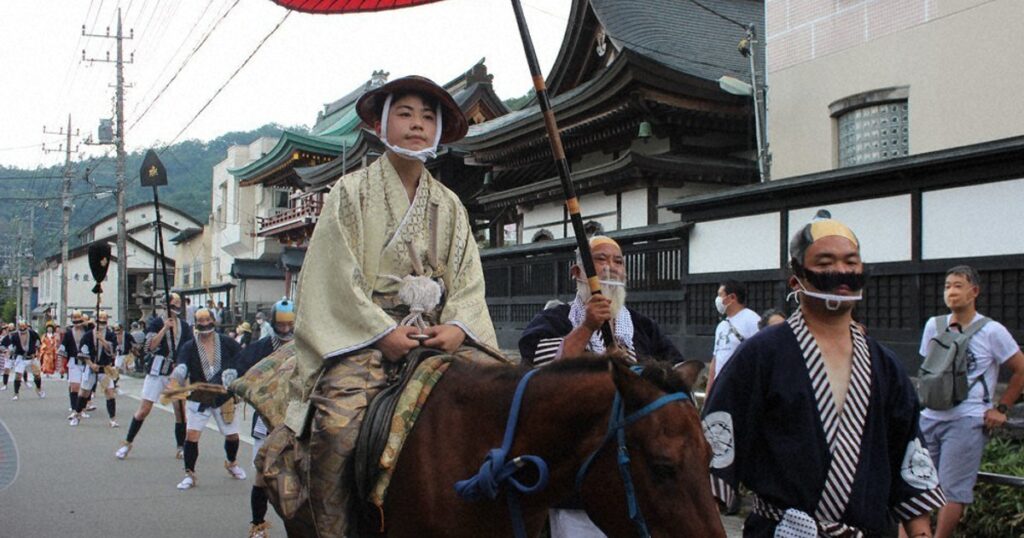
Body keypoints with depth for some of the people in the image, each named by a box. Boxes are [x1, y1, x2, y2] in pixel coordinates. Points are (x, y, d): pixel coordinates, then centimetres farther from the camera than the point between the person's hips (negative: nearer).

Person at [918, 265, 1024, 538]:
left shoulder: (991, 331, -5)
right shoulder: (934, 325, 8)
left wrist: (1001, 409, 1)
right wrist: (925, 398, 11)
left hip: (966, 422, -4)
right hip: (930, 417, 5)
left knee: (953, 490, -6)